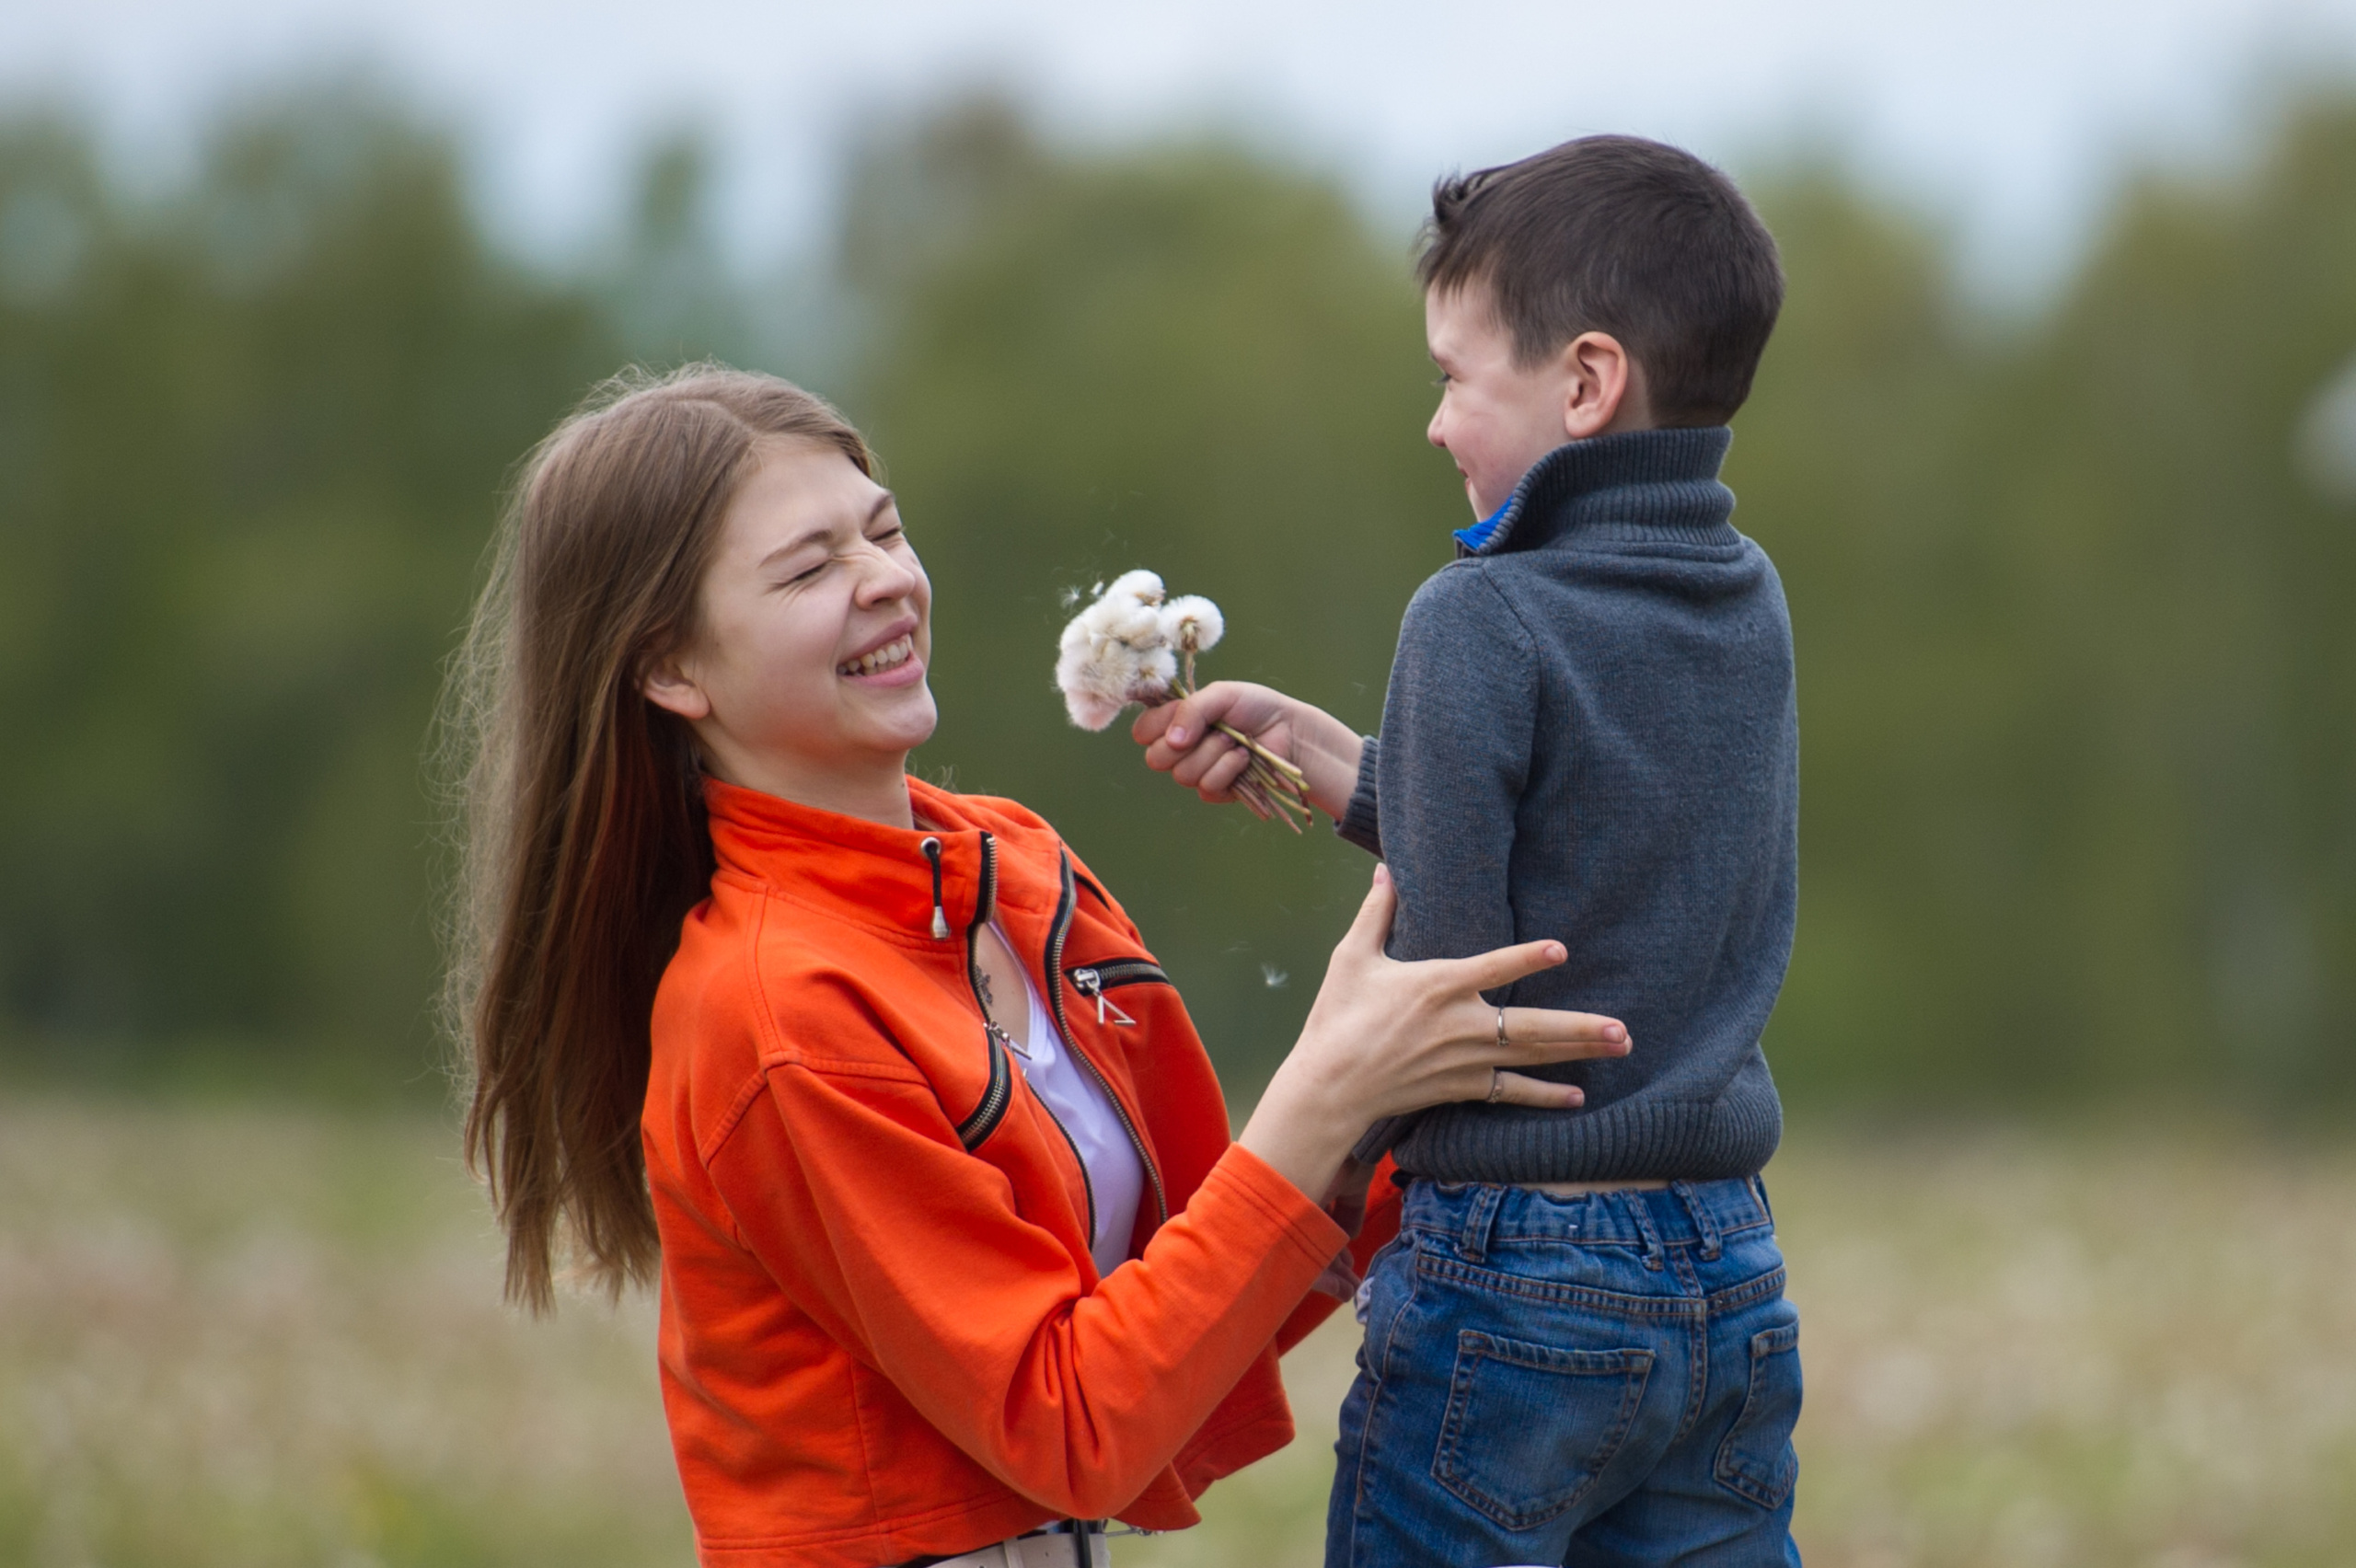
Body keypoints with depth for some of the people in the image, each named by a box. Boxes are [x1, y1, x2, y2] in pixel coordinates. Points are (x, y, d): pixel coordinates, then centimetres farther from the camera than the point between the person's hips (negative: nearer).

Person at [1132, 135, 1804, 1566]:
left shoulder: (1480, 618, -13)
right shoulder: (1748, 602, 8)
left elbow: (1444, 974, -15)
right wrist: (1311, 749, 15)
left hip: (1516, 1272, -7)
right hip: (1731, 1273, 7)